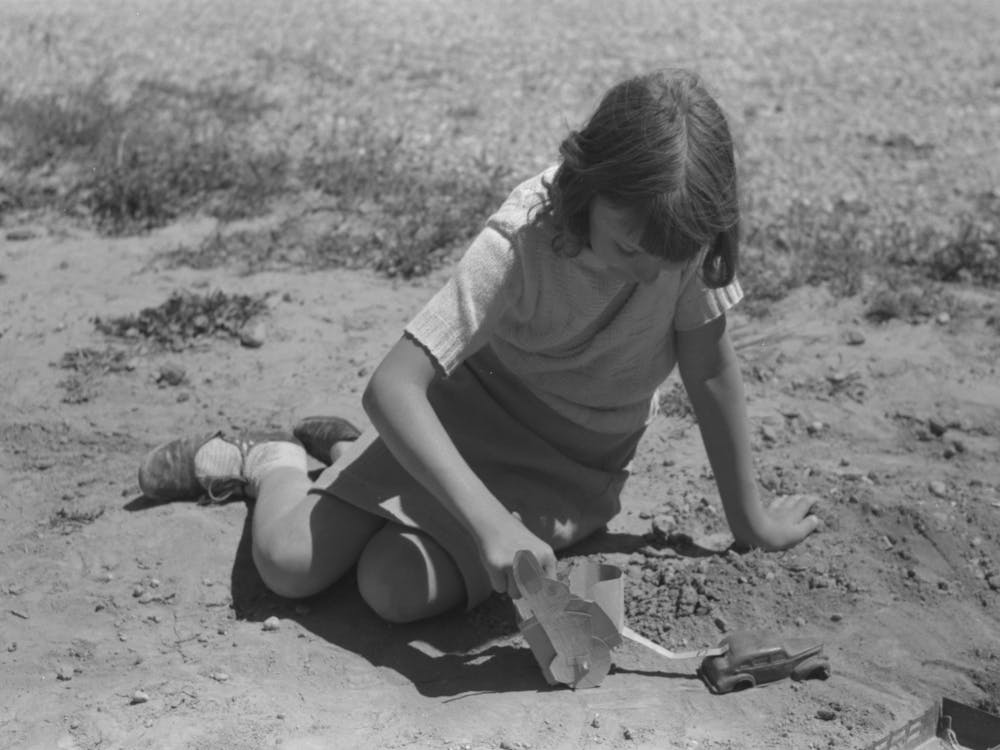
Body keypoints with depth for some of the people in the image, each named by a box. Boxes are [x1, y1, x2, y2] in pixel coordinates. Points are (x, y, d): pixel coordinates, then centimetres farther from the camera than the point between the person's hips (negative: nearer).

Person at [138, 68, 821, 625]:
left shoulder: (685, 230, -25)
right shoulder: (520, 244, -31)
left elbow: (711, 367, -13)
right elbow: (391, 386, -35)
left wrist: (751, 520, -7)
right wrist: (488, 520, -47)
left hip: (575, 465, 2)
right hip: (475, 408, -2)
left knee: (398, 589, -21)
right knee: (288, 561, -17)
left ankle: (346, 451, 14)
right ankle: (270, 463, 21)